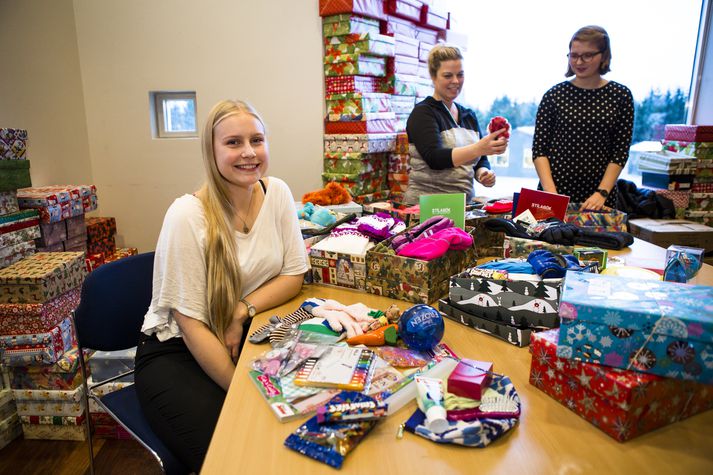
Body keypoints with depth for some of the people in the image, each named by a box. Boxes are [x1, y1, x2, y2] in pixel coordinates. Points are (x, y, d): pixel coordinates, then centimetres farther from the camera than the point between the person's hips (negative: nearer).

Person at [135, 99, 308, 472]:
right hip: (177, 349, -4)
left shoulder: (277, 193, -5)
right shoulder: (187, 215, -19)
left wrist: (243, 310, -17)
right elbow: (190, 323, -17)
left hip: (246, 337, 5)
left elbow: (294, 274, 0)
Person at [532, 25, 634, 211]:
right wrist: (550, 191, -12)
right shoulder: (554, 95, 0)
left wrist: (602, 193, -10)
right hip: (555, 191, 0)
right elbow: (539, 149, -2)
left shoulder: (620, 95, 2)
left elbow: (620, 151, 1)